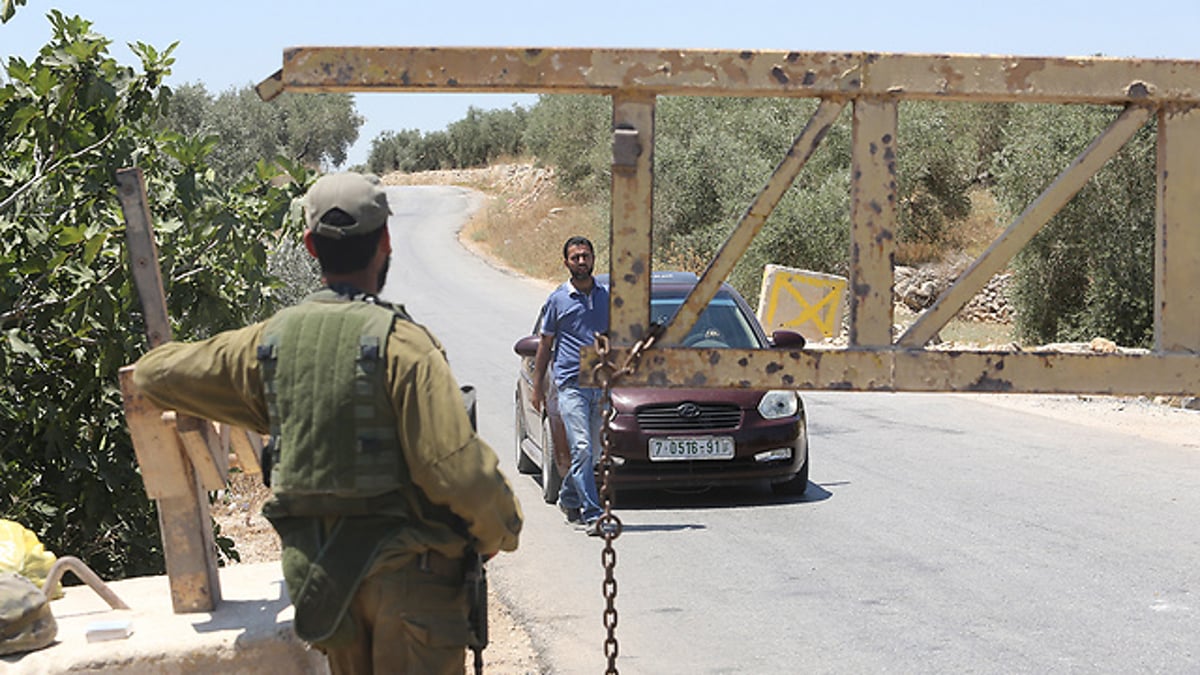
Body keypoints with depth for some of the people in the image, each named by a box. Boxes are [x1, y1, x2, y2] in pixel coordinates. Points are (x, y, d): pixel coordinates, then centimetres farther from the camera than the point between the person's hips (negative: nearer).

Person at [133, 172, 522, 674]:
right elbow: (455, 467, -21)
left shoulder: (269, 341, 1)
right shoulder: (400, 342, -16)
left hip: (314, 571, 6)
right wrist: (500, 531, -2)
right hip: (403, 572, -5)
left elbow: (154, 374, 14)